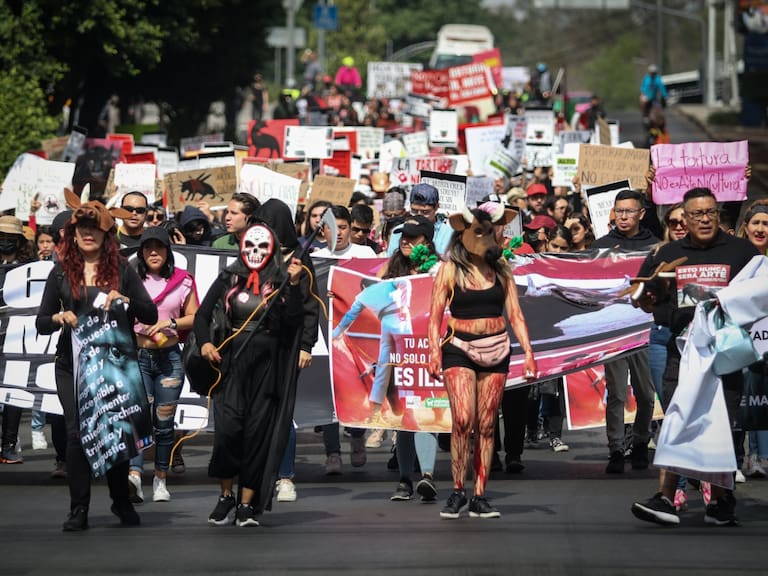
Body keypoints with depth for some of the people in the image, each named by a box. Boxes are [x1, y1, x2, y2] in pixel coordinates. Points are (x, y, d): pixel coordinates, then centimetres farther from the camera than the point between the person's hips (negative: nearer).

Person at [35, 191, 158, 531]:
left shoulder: (121, 270, 6)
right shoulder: (61, 273, 8)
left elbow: (151, 315, 2)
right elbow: (41, 323, 7)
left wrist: (125, 300, -16)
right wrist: (59, 318, -15)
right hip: (72, 364, 0)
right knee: (76, 432, -8)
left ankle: (122, 503, 18)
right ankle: (78, 510, -3)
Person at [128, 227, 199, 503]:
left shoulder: (182, 281, 6)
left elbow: (194, 318, 6)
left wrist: (170, 322, -8)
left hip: (169, 358, 1)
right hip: (137, 356, -1)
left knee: (164, 422, 6)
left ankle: (160, 480, 18)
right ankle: (134, 477, -31)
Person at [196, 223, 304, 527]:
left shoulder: (280, 282, 5)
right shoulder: (228, 279, 8)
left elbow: (293, 321, -6)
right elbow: (202, 315, 10)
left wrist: (294, 284, -13)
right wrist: (205, 343, -6)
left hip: (266, 366, 0)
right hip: (232, 363, 0)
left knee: (258, 433, -1)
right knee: (228, 428, -13)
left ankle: (247, 503, 4)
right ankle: (226, 495, 3)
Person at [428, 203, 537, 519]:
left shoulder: (500, 269, 9)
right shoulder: (450, 270, 1)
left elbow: (515, 313, 8)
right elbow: (435, 314, 0)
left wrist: (528, 352, 1)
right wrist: (434, 353, -11)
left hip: (496, 349, 3)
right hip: (460, 348, -3)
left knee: (486, 425, 2)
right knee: (463, 420, -15)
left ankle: (479, 497, 6)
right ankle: (457, 491, -3)